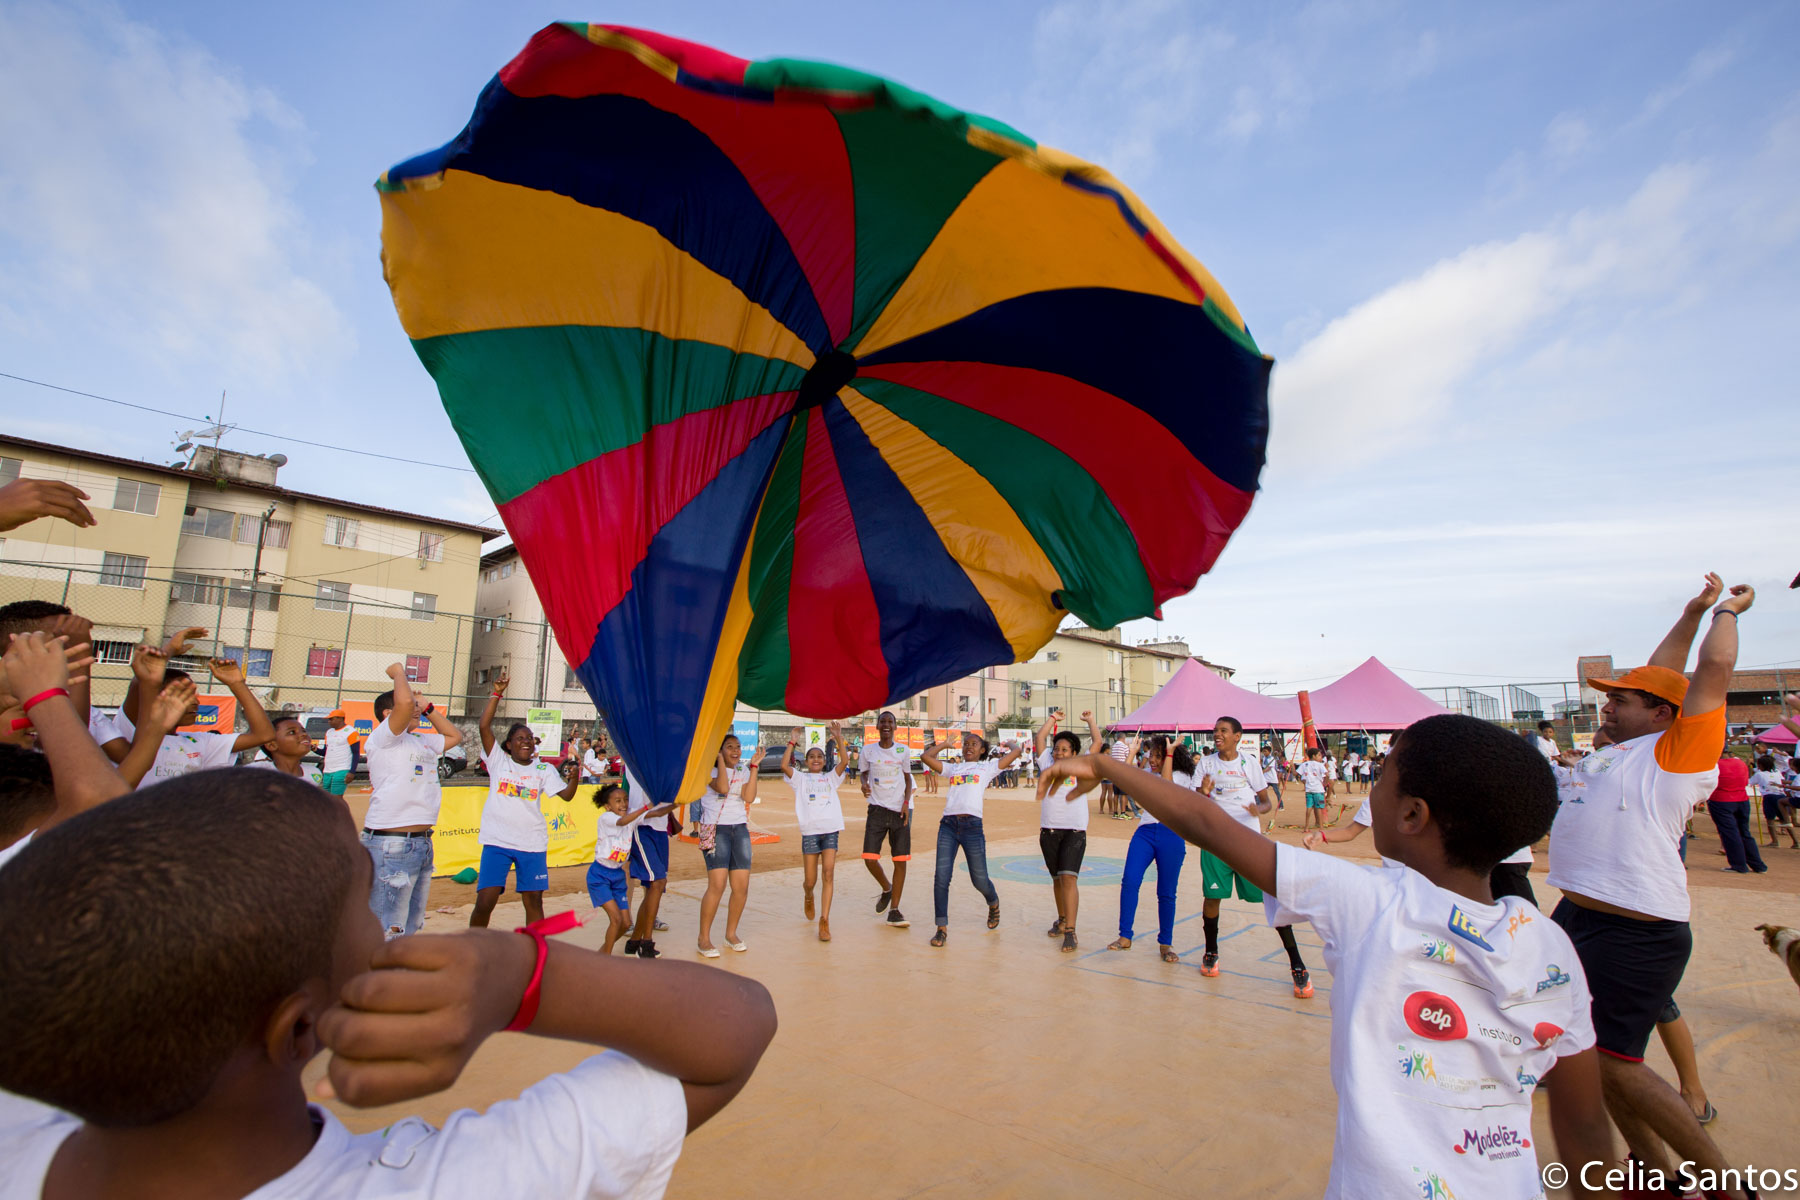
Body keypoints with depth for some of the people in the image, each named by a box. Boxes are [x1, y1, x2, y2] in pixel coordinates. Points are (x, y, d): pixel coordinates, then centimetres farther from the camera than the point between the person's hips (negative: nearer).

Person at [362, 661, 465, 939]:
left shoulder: (423, 741, 16)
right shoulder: (382, 738, -7)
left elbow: (455, 736, 33)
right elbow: (405, 702, -26)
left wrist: (428, 708, 22)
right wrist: (398, 671, -7)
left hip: (422, 842, 9)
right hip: (391, 845, -8)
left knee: (410, 929, 16)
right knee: (388, 933, -7)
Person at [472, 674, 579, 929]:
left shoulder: (544, 769, 9)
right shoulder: (498, 761, 4)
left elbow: (567, 795, -1)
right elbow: (483, 726, -7)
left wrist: (574, 775, -20)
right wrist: (496, 694, -13)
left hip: (533, 844, 2)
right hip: (497, 841, -2)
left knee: (534, 901, 7)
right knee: (485, 901, -7)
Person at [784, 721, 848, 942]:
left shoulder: (831, 777, 16)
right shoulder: (801, 778, 12)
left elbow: (845, 761, 1)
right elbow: (784, 766, -5)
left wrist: (838, 739, -6)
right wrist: (792, 743, -4)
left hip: (831, 829, 1)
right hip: (810, 831, -1)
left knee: (829, 874, -12)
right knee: (811, 880, 3)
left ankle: (824, 921, -8)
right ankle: (809, 898, 39)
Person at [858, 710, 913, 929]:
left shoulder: (903, 751, 3)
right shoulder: (868, 751, 2)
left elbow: (908, 778, 11)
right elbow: (864, 774, 13)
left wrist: (906, 802, -3)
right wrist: (864, 785, -10)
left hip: (900, 811, 0)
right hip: (877, 810, 0)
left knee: (901, 861, -1)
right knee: (869, 858, -9)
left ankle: (894, 912, 9)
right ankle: (886, 889, 23)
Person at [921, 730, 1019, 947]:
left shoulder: (988, 767, 13)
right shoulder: (952, 768, 20)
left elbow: (1016, 751, 8)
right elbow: (926, 757, 14)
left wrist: (1008, 745, 29)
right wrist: (941, 745, 27)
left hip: (972, 825, -2)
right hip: (948, 824, 2)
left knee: (979, 880, 7)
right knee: (941, 877, -7)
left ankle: (993, 904, 41)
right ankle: (942, 927, 5)